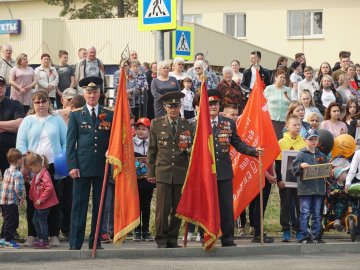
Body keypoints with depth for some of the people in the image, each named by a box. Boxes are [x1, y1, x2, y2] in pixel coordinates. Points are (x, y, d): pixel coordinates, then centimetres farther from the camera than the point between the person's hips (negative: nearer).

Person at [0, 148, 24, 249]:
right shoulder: (17, 174, -17)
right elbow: (18, 188, -23)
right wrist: (21, 197, -7)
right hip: (12, 202, -9)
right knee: (12, 221, -1)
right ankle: (9, 240, 0)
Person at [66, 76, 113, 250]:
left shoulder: (109, 115, 9)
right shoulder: (76, 115, 7)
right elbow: (70, 142, 4)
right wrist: (72, 165, -6)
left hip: (102, 167, 1)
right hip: (82, 166, -1)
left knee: (99, 205, 5)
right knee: (79, 205, -2)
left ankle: (95, 241, 12)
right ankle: (75, 243, -1)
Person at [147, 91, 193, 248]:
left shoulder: (187, 126, 10)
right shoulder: (156, 124, 6)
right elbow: (151, 150, 7)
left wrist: (189, 149, -4)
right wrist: (151, 172, 4)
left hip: (182, 173, 2)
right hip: (163, 172, -2)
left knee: (178, 209, 4)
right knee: (162, 208, -6)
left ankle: (173, 239, 13)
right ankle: (161, 240, 4)